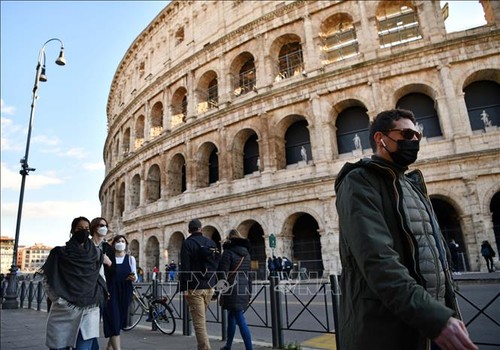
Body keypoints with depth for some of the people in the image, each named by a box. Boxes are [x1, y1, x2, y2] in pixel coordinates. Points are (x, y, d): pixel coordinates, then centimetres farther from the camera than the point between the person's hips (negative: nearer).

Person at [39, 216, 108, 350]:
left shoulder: (96, 253, 8)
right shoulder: (59, 253, 2)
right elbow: (48, 280, -1)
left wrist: (101, 294, 4)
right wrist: (60, 301, -9)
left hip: (89, 313, 1)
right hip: (64, 312, -1)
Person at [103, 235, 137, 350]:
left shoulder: (130, 259, 5)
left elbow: (135, 275, 2)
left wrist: (133, 278, -20)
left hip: (125, 293, 2)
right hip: (111, 293, -2)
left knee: (120, 319, 10)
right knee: (113, 321, -9)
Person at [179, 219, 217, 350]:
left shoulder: (187, 243, -7)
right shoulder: (211, 242, 9)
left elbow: (185, 268, -13)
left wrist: (184, 288, -9)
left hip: (194, 288, -5)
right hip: (209, 287, 6)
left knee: (199, 322, -2)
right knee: (201, 319, 20)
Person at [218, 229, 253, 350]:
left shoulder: (228, 252, -10)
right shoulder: (246, 252, 12)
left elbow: (223, 273, -15)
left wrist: (218, 290, -9)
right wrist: (249, 292, 19)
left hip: (232, 290, -7)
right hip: (244, 290, 7)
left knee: (240, 319, -5)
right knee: (231, 316, 20)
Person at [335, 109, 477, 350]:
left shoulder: (412, 185, 16)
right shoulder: (359, 182, -11)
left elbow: (436, 255, 17)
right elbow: (376, 258, -23)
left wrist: (449, 313, 10)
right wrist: (434, 317, -27)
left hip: (433, 322, 8)